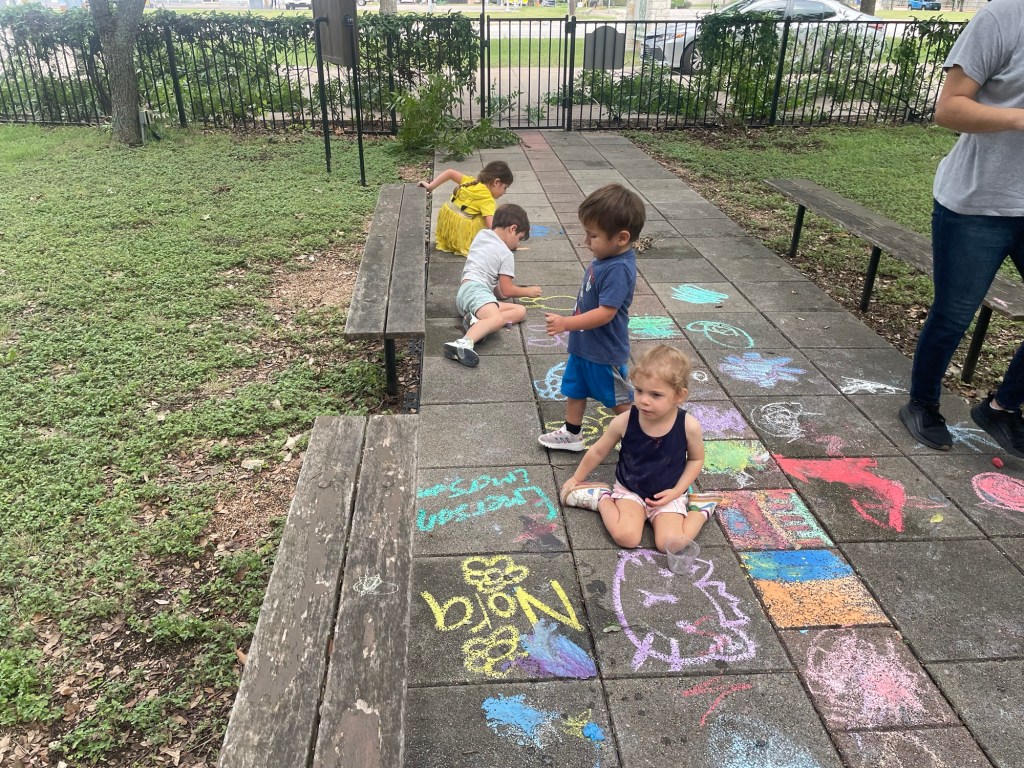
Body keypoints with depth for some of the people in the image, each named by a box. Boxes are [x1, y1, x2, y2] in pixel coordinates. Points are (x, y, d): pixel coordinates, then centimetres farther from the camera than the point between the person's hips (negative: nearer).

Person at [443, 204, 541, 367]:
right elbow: (507, 290, 5)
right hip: (475, 289, -9)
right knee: (497, 318, -37)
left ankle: (477, 320, -22)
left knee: (521, 311, 1)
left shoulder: (481, 235, 27)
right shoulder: (506, 254, 3)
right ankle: (465, 342, -62)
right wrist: (528, 291, 22)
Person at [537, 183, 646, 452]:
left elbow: (605, 313, -33)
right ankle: (572, 434, 37)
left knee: (618, 399, 10)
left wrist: (566, 324, -31)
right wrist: (571, 323, 17)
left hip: (603, 351, -9)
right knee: (574, 389, 21)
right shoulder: (606, 258, -2)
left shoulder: (618, 269, -30)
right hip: (583, 344, 9)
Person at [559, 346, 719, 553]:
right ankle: (602, 499, 3)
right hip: (630, 490, 0)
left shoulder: (689, 426, -21)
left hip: (668, 495, 0)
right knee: (626, 537, -24)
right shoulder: (624, 421, -20)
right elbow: (598, 452, -1)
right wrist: (577, 479, 11)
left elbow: (696, 459, 0)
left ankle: (700, 509, 7)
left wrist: (677, 491, -10)